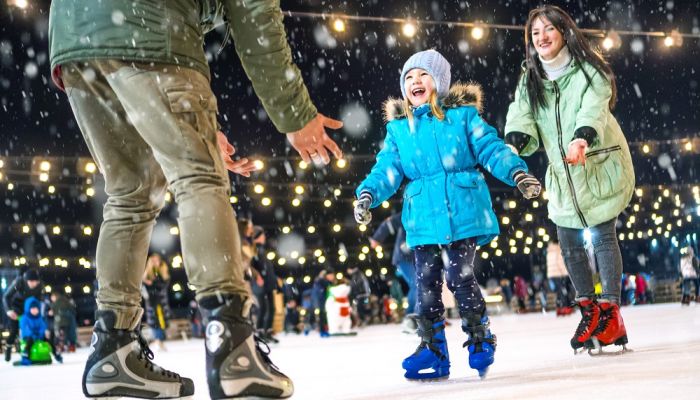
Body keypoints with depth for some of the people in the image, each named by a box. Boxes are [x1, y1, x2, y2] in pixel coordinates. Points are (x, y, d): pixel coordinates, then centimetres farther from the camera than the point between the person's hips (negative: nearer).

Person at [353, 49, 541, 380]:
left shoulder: (462, 114, 3)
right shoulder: (398, 127, 10)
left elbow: (490, 148, -2)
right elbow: (387, 169, 5)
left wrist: (517, 173, -16)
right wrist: (368, 193, -12)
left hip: (464, 212, -3)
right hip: (423, 218, 3)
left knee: (461, 278, -3)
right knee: (427, 282, 3)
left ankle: (480, 338, 18)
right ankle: (432, 347, 14)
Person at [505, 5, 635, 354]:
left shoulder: (589, 70, -9)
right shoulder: (530, 80, 5)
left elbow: (593, 108, -26)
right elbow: (521, 115, -10)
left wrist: (582, 138, -47)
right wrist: (513, 145, -32)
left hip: (600, 165, -5)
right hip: (562, 174, 5)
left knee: (603, 236, -8)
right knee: (568, 244, 4)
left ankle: (610, 313, -1)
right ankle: (590, 312, 17)